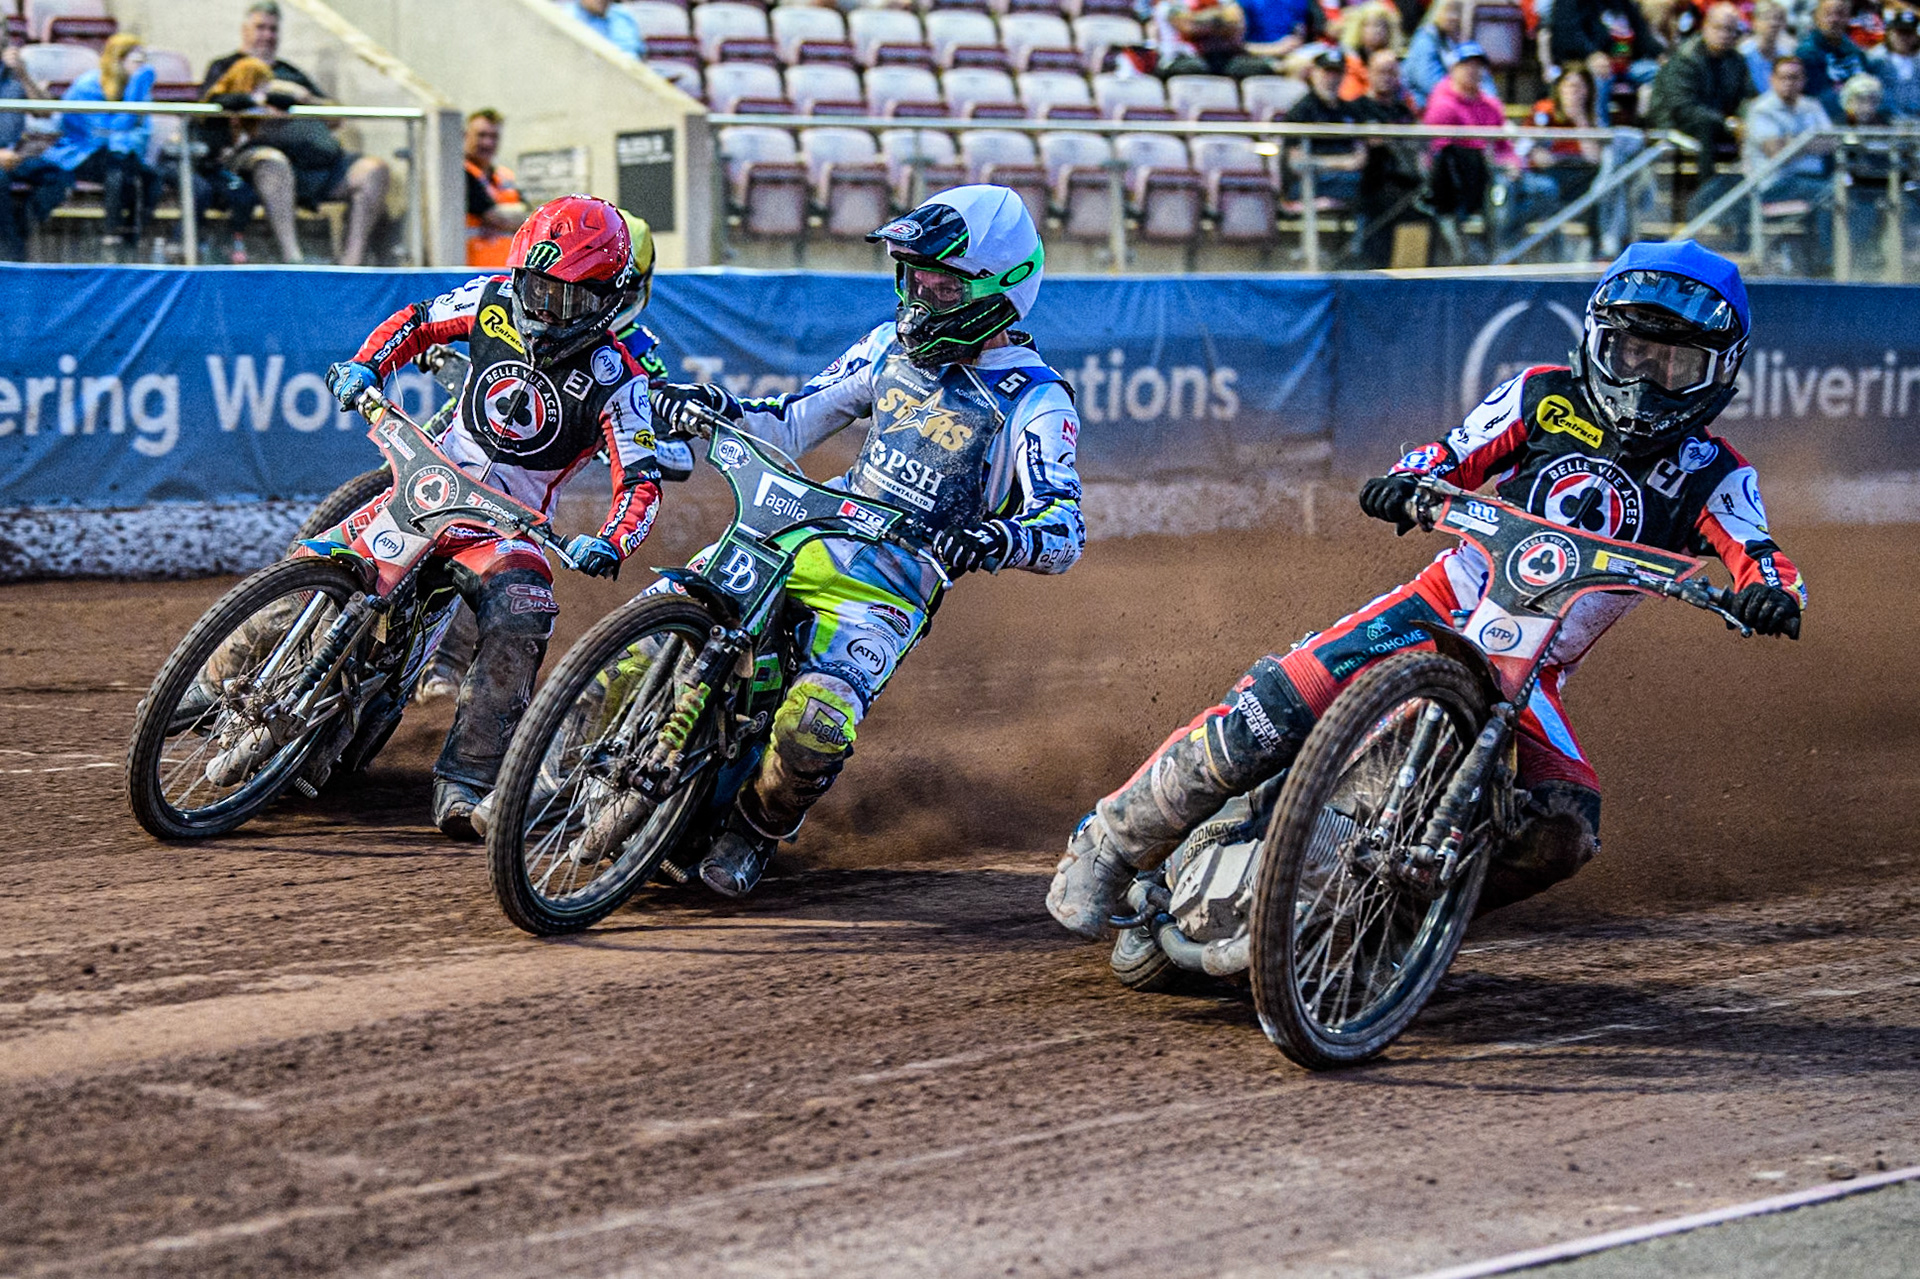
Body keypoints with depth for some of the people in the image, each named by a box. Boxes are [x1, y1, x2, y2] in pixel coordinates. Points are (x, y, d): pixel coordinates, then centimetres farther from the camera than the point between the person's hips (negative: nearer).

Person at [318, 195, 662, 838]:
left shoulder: (614, 379, -13)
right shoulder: (494, 300, -2)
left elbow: (640, 481, -17)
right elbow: (417, 321, 14)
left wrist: (609, 545, -36)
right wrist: (366, 364, -5)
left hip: (509, 523, -4)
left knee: (518, 625, -30)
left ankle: (464, 783, -28)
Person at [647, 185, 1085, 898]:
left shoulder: (1035, 401, -8)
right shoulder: (893, 346, 11)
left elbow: (1065, 532, -19)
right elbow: (793, 425, 17)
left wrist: (1001, 538, -41)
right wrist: (721, 410, -3)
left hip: (886, 595, -6)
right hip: (805, 540, 6)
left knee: (811, 728, -30)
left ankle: (759, 829, 2)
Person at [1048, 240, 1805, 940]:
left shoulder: (1709, 477, 0)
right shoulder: (1545, 398, 3)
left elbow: (1759, 556, -13)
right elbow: (1452, 456, 4)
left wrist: (1770, 589, -38)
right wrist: (1407, 482, -20)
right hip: (1442, 609, -1)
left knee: (1565, 827, -26)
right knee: (1266, 721, -21)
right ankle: (1111, 844, -3)